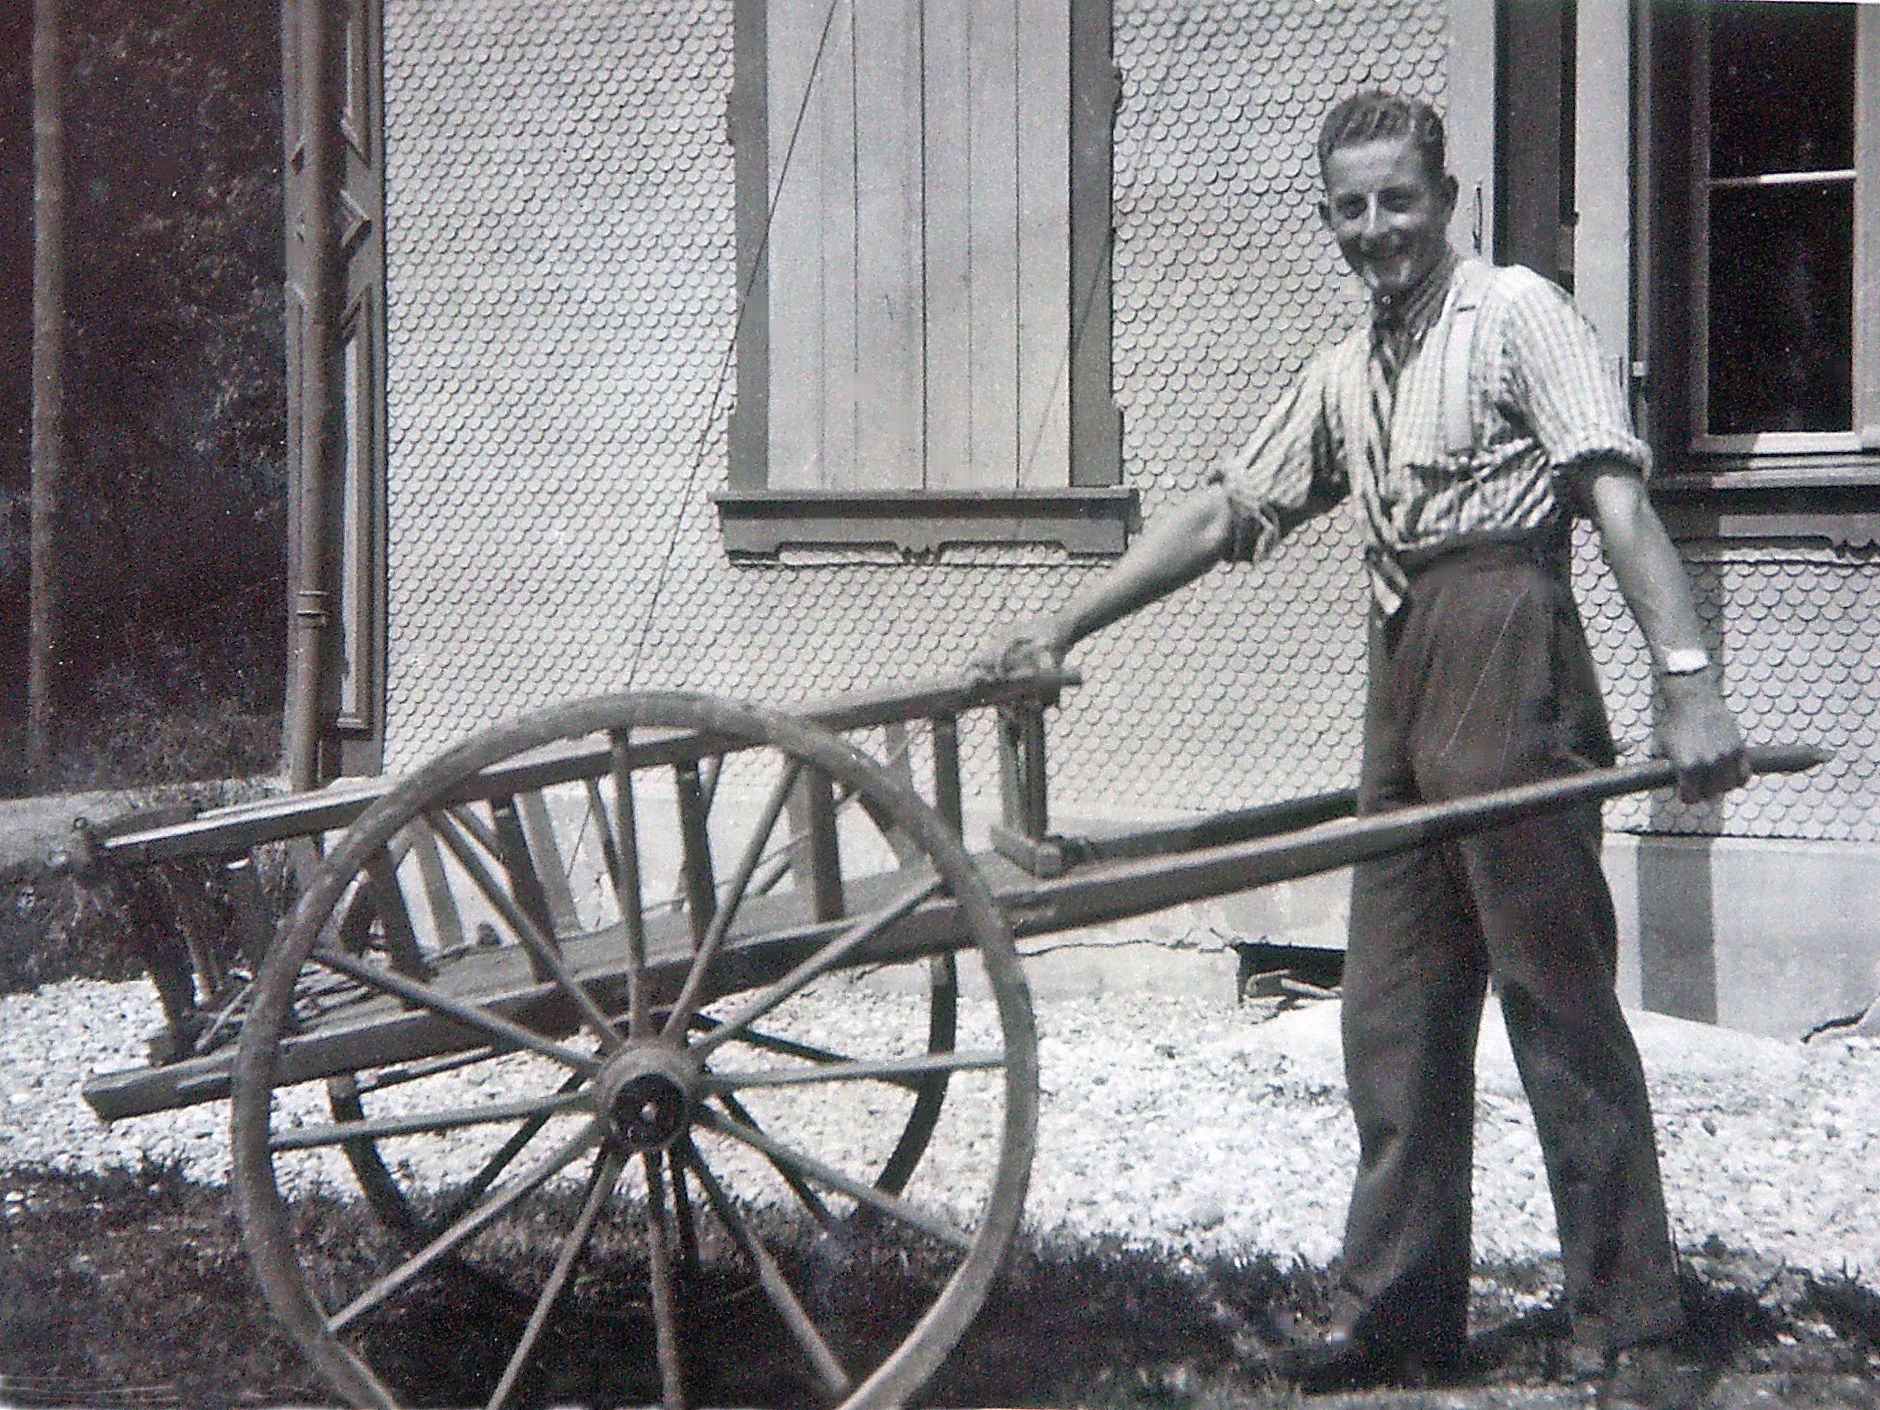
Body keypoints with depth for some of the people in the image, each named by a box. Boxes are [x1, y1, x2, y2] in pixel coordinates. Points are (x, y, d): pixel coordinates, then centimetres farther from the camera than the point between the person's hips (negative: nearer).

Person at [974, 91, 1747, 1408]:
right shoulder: (1346, 373, 22)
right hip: (1405, 672, 7)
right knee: (1395, 1015, 8)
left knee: (1561, 999, -7)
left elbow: (1618, 496, -11)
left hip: (1506, 652, -7)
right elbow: (1221, 516, 25)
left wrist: (1689, 679, -22)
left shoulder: (1515, 310, 0)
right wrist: (1061, 629, 22)